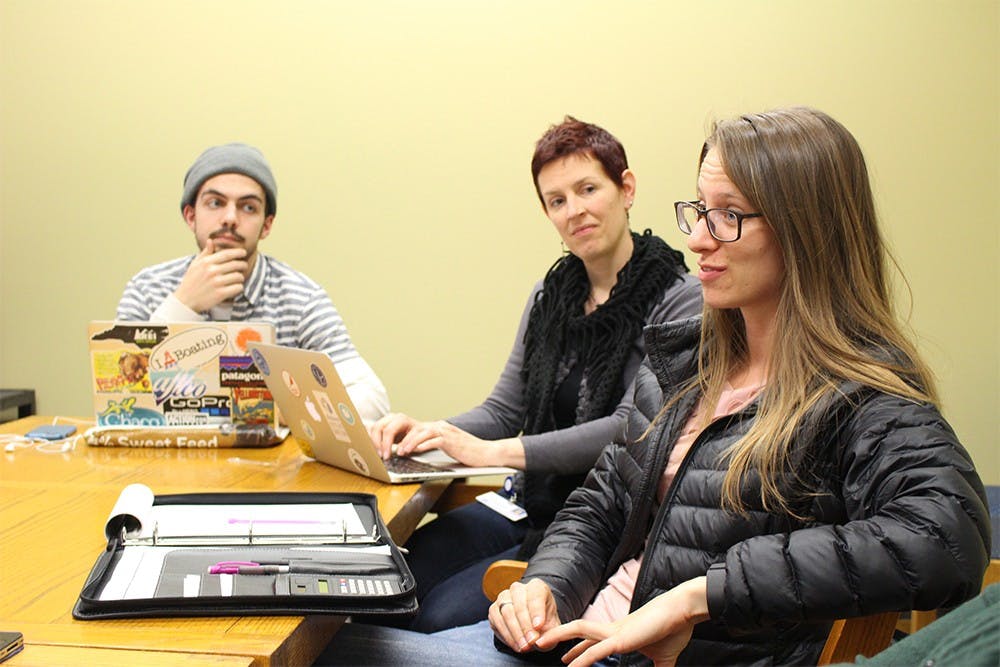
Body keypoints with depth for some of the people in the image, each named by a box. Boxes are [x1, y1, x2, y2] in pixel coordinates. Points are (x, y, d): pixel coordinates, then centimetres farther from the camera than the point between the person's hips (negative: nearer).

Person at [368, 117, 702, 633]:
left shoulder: (678, 301, -11)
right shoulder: (551, 296, 10)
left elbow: (633, 428, -21)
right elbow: (504, 411, 13)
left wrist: (492, 452, -25)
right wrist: (425, 433, -8)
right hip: (528, 505, 6)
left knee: (442, 618, -22)